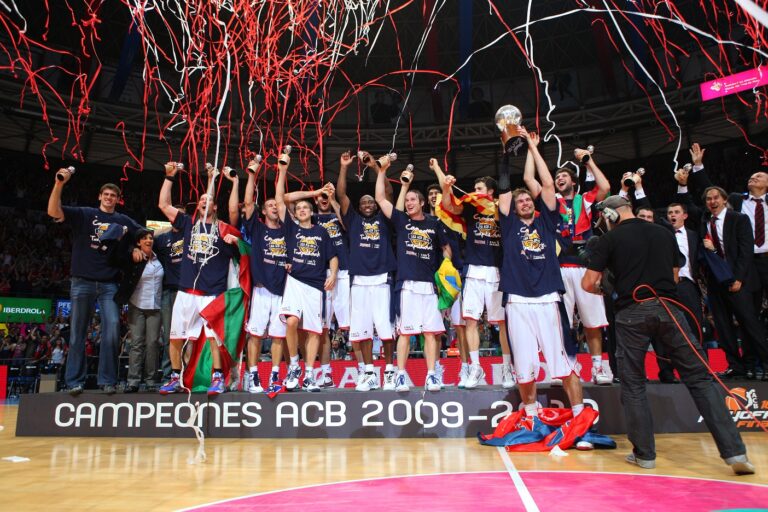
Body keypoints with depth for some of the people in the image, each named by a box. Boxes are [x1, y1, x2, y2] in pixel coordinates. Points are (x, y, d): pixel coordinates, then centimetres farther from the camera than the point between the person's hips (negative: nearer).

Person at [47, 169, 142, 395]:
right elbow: (53, 211, -10)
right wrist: (59, 184, -21)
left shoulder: (124, 220, 11)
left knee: (112, 329, -8)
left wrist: (137, 248, 2)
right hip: (83, 282, -1)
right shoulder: (84, 214, 4)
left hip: (110, 284, 1)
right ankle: (75, 381, 12)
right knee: (78, 332, 4)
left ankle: (107, 380, 1)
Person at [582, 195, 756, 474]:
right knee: (699, 378, 8)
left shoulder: (610, 239, 1)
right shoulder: (664, 233, 14)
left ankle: (644, 453, 15)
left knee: (633, 384, 9)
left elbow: (588, 283, -2)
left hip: (631, 313, -3)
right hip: (667, 308, 3)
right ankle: (734, 451, 7)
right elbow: (675, 275, 23)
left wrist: (602, 290, 19)